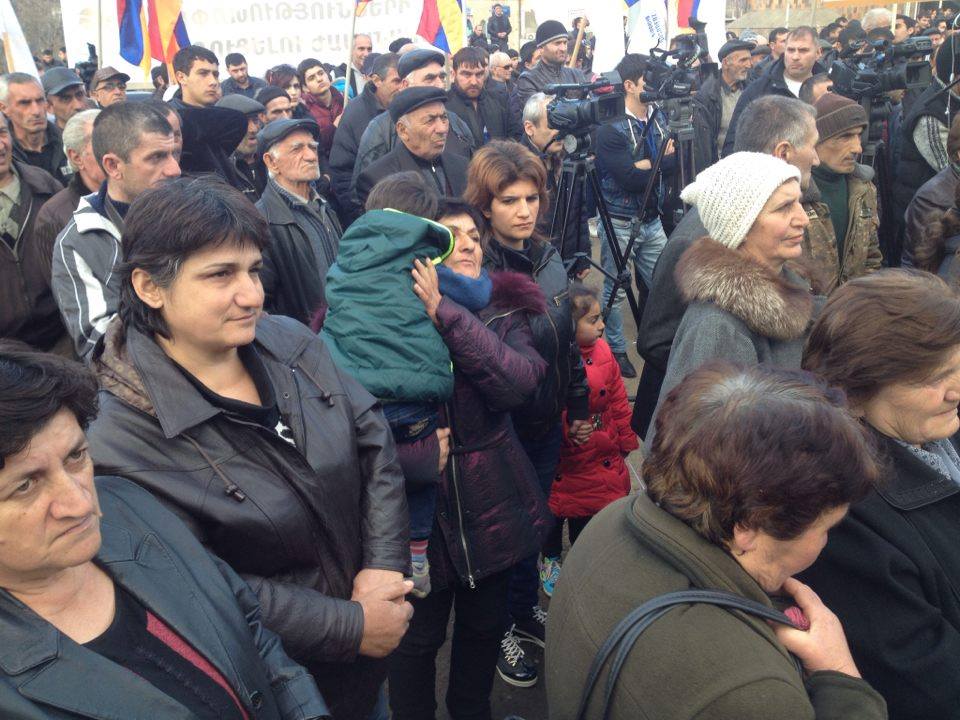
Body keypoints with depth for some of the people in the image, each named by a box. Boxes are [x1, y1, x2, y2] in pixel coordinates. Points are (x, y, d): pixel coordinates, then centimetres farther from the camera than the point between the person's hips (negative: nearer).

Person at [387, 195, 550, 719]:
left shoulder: (504, 306, 0)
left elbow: (521, 382, -19)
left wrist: (447, 315, -26)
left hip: (491, 497, 4)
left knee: (485, 624, 21)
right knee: (418, 634, 12)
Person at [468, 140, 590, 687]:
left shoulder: (547, 257, 1)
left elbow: (567, 337, 10)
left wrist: (580, 405, 14)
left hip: (546, 421, 6)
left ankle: (527, 610, 46)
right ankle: (498, 630, 36)